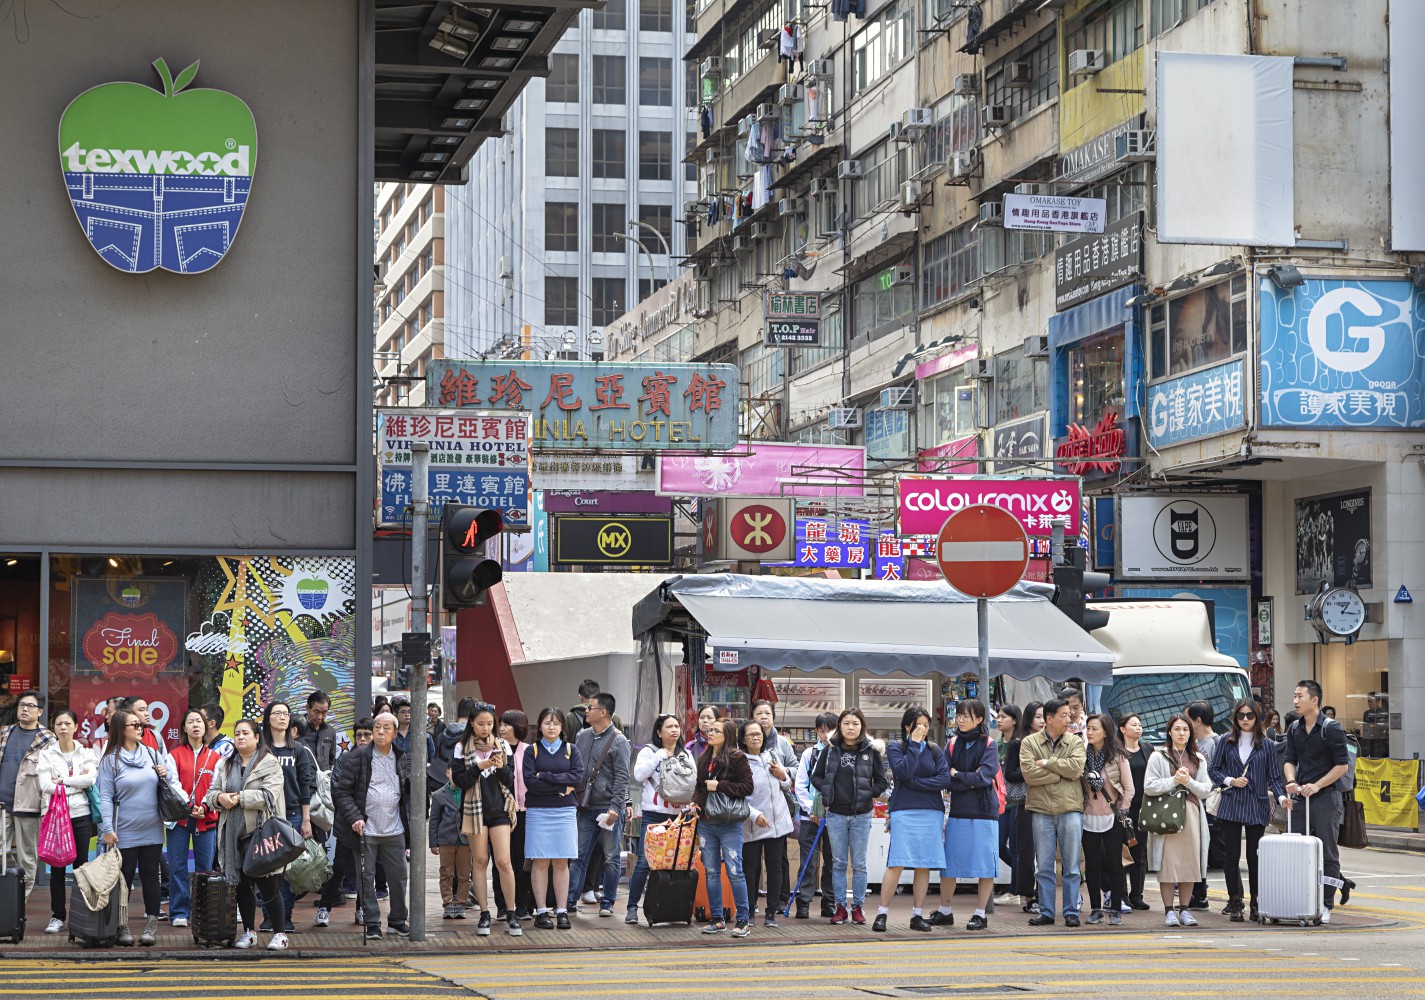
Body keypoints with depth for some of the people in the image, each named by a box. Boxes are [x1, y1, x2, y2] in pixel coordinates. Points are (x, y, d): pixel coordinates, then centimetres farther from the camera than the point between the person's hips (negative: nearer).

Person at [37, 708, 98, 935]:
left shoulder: (86, 753, 6)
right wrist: (76, 783, -10)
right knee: (57, 867, 2)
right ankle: (57, 917, 7)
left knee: (81, 865, 3)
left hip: (80, 814, 0)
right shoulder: (47, 754, 4)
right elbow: (45, 785, -9)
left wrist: (62, 780, -11)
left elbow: (90, 778, -12)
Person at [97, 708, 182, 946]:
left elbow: (173, 783, 17)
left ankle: (152, 926, 10)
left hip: (152, 830, 3)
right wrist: (107, 829, -15)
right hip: (124, 833, -3)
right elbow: (105, 797, -9)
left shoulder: (152, 754, 8)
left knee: (150, 877, 6)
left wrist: (165, 776, -6)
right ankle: (121, 926, 10)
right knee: (124, 879, 3)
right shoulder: (111, 760, -5)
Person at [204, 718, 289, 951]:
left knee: (267, 885, -5)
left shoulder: (269, 763, -2)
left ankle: (279, 933, 3)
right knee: (242, 884, 11)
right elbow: (211, 793, 15)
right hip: (233, 833, 6)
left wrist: (238, 798, -15)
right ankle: (249, 932, 22)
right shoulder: (227, 765, 17)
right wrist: (219, 798, -8)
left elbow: (268, 795, -14)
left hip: (260, 833, -6)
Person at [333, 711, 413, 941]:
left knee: (398, 876, 7)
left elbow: (409, 793, 21)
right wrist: (354, 818, -15)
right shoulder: (358, 757, -4)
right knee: (367, 878, 1)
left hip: (394, 830, 4)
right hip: (366, 829, -4)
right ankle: (372, 923, 10)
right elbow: (342, 791, -6)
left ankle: (397, 919, 22)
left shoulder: (402, 760, 9)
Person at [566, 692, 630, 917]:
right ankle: (569, 899, 4)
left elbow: (622, 777, -9)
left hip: (608, 808, -5)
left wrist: (615, 806, -16)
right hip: (585, 806, 5)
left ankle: (607, 902, 11)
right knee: (579, 855, 3)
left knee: (611, 857, 3)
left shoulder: (618, 740, -6)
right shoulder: (582, 736, 11)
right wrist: (572, 799, 9)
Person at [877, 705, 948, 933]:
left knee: (924, 866, 3)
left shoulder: (935, 750, 12)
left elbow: (945, 780, -2)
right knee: (897, 863, -10)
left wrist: (914, 782, -7)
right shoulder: (895, 747, 4)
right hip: (904, 812, -3)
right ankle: (882, 913, -6)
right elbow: (904, 771, -13)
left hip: (932, 812, 3)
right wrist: (914, 744, -10)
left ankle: (918, 915, 9)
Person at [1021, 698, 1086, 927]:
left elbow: (1076, 768, -10)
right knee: (1043, 867, 5)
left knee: (1072, 866, 3)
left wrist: (1047, 763, -9)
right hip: (1042, 809, 0)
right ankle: (1046, 912, 12)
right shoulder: (1030, 742, 5)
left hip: (1070, 808, 0)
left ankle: (1071, 912, 9)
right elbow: (1029, 774, -9)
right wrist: (1063, 772, -7)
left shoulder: (1075, 742, 8)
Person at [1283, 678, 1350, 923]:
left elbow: (1342, 765, -8)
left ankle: (1326, 905, -1)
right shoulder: (1294, 729, 12)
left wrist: (1317, 785, -15)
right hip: (1300, 799, 6)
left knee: (1327, 854, -3)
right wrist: (1291, 781, -7)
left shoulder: (1331, 729, -7)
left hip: (1325, 799, -6)